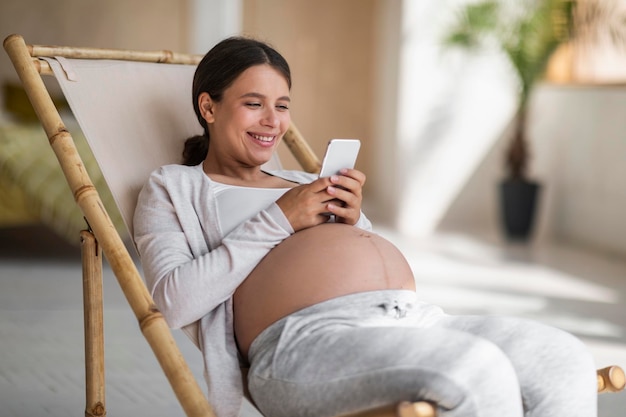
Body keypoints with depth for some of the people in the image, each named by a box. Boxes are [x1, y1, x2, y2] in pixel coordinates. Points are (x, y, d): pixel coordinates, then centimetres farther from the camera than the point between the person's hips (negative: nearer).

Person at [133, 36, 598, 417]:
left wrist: (354, 224, 9)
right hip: (305, 336, -7)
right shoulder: (172, 187, 17)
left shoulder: (304, 184, 34)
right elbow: (174, 300, -3)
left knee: (566, 359, -18)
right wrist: (277, 221, -4)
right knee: (477, 370, -35)